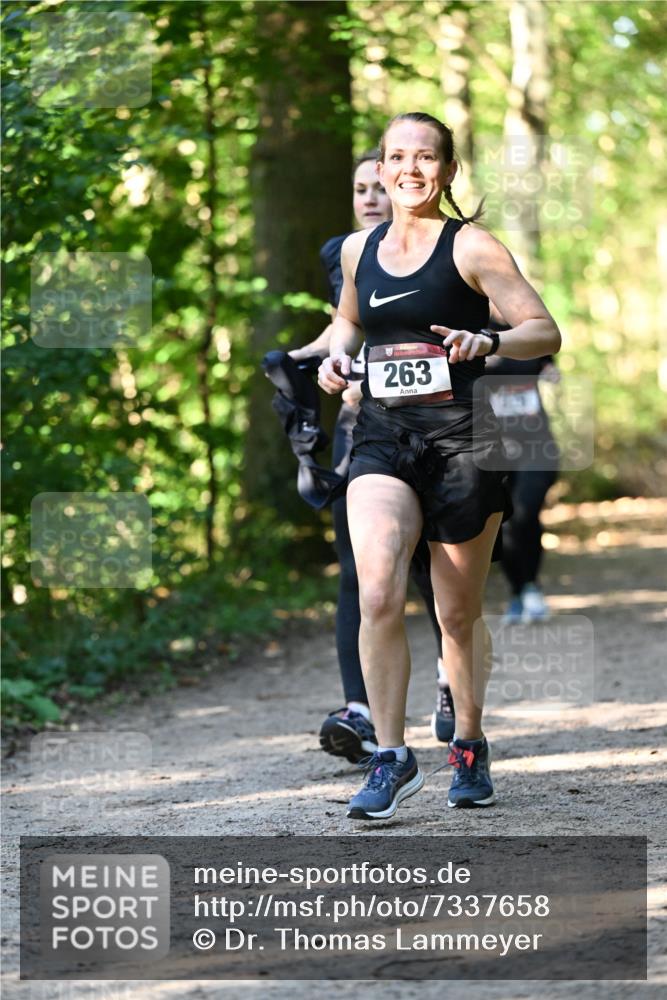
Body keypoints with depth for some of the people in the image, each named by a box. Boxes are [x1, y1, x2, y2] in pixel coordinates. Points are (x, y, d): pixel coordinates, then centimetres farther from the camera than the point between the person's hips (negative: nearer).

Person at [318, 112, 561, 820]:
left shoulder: (471, 247, -4)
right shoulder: (358, 250, 10)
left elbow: (545, 332, -5)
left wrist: (487, 341, -23)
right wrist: (336, 355, 10)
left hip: (461, 439, -3)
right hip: (382, 440, 3)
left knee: (459, 614, 7)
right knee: (377, 595, -17)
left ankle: (469, 746, 29)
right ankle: (391, 757, -9)